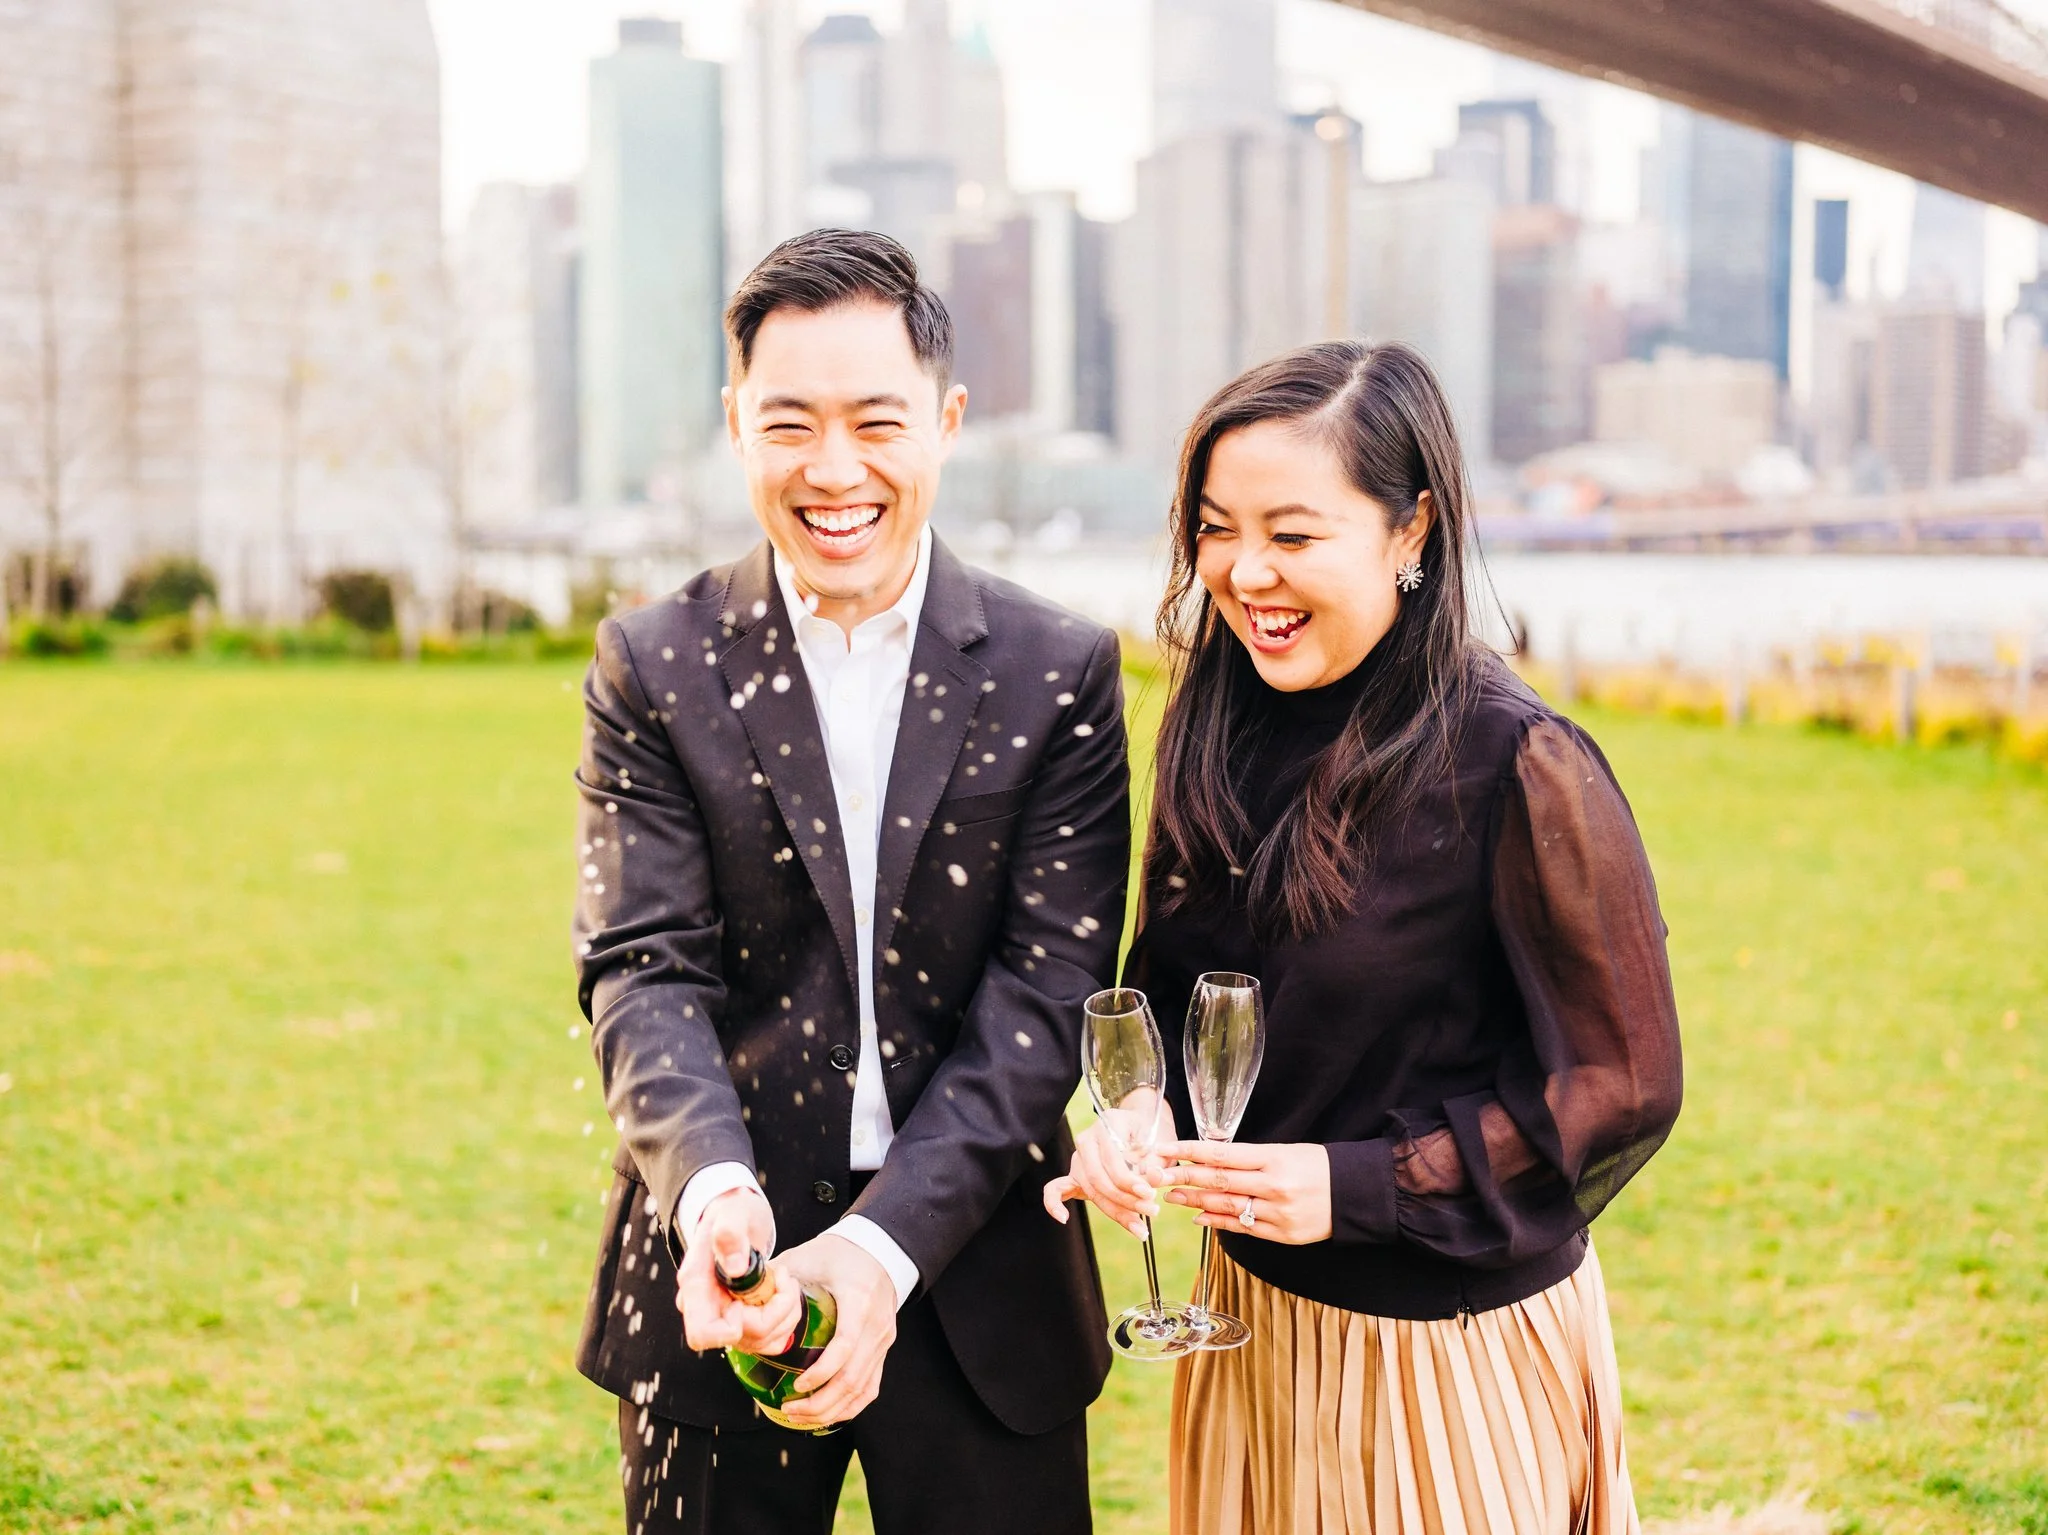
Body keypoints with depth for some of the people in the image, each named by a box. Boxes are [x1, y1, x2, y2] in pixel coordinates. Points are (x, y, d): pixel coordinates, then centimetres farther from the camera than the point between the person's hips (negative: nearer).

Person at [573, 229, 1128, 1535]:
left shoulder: (1061, 672, -3)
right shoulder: (653, 669, -1)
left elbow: (1045, 992, -9)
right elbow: (645, 972, -8)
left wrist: (882, 1246, -21)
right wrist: (712, 1190, -28)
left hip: (978, 1285, 0)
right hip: (721, 1281, 0)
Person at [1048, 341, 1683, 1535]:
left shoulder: (1520, 765, -20)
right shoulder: (1228, 738, -1)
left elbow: (1626, 1086, -16)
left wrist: (1361, 1184, -22)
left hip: (1454, 1338, -6)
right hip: (1251, 1307, 6)